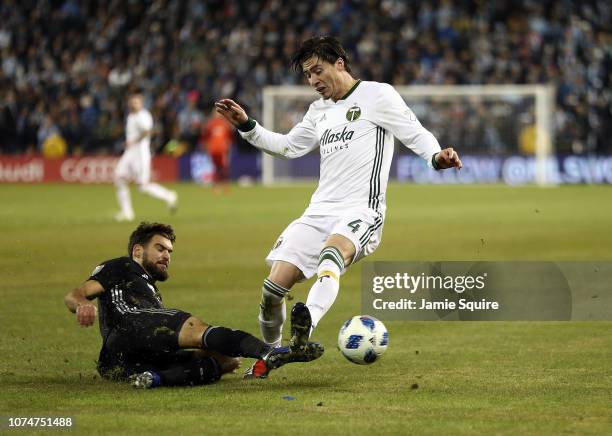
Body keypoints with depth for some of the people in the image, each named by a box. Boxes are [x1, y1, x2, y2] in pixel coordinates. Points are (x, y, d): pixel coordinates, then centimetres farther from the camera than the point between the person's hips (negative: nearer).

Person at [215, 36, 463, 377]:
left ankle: (308, 322, -64)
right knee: (274, 287, -4)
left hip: (361, 212, -7)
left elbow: (415, 134, -6)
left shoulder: (377, 95, 2)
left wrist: (436, 156, -27)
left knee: (331, 255, -39)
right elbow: (287, 146, 34)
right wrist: (246, 126, 23)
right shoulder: (319, 111, 23)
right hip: (320, 211, 7)